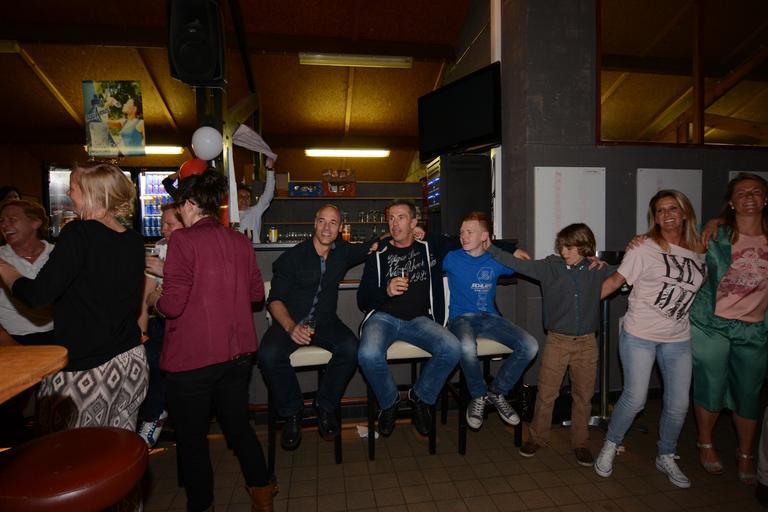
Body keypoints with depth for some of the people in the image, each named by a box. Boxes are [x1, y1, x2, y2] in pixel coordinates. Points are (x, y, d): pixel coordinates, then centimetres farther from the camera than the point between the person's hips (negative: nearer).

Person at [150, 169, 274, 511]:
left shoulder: (183, 239, -13)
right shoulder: (240, 241, 2)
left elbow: (173, 304, -18)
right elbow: (256, 292, 9)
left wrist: (155, 301, 3)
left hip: (192, 357, -5)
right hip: (238, 352, 5)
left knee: (191, 437, 16)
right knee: (237, 423, 22)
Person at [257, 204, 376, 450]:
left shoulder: (343, 251, 5)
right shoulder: (292, 256, -5)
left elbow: (369, 247, 23)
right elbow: (275, 300, -7)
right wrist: (291, 327, -26)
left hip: (325, 322, 2)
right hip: (290, 321, -2)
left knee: (350, 348, -28)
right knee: (269, 354, -31)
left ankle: (325, 406, -4)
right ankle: (292, 412, -5)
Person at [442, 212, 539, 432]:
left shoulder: (496, 260, 8)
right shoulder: (452, 259, 0)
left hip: (490, 317, 4)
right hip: (462, 317, -3)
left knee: (530, 346, -17)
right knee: (467, 348, -38)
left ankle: (497, 392, 5)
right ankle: (478, 396, -6)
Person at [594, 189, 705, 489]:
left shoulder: (698, 252, 7)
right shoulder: (645, 248, -8)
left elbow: (698, 289, 19)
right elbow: (616, 280, -7)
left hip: (678, 339, 5)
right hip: (640, 335, -5)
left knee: (678, 404, 10)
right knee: (635, 399, -2)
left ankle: (666, 458, 34)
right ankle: (609, 447, 22)